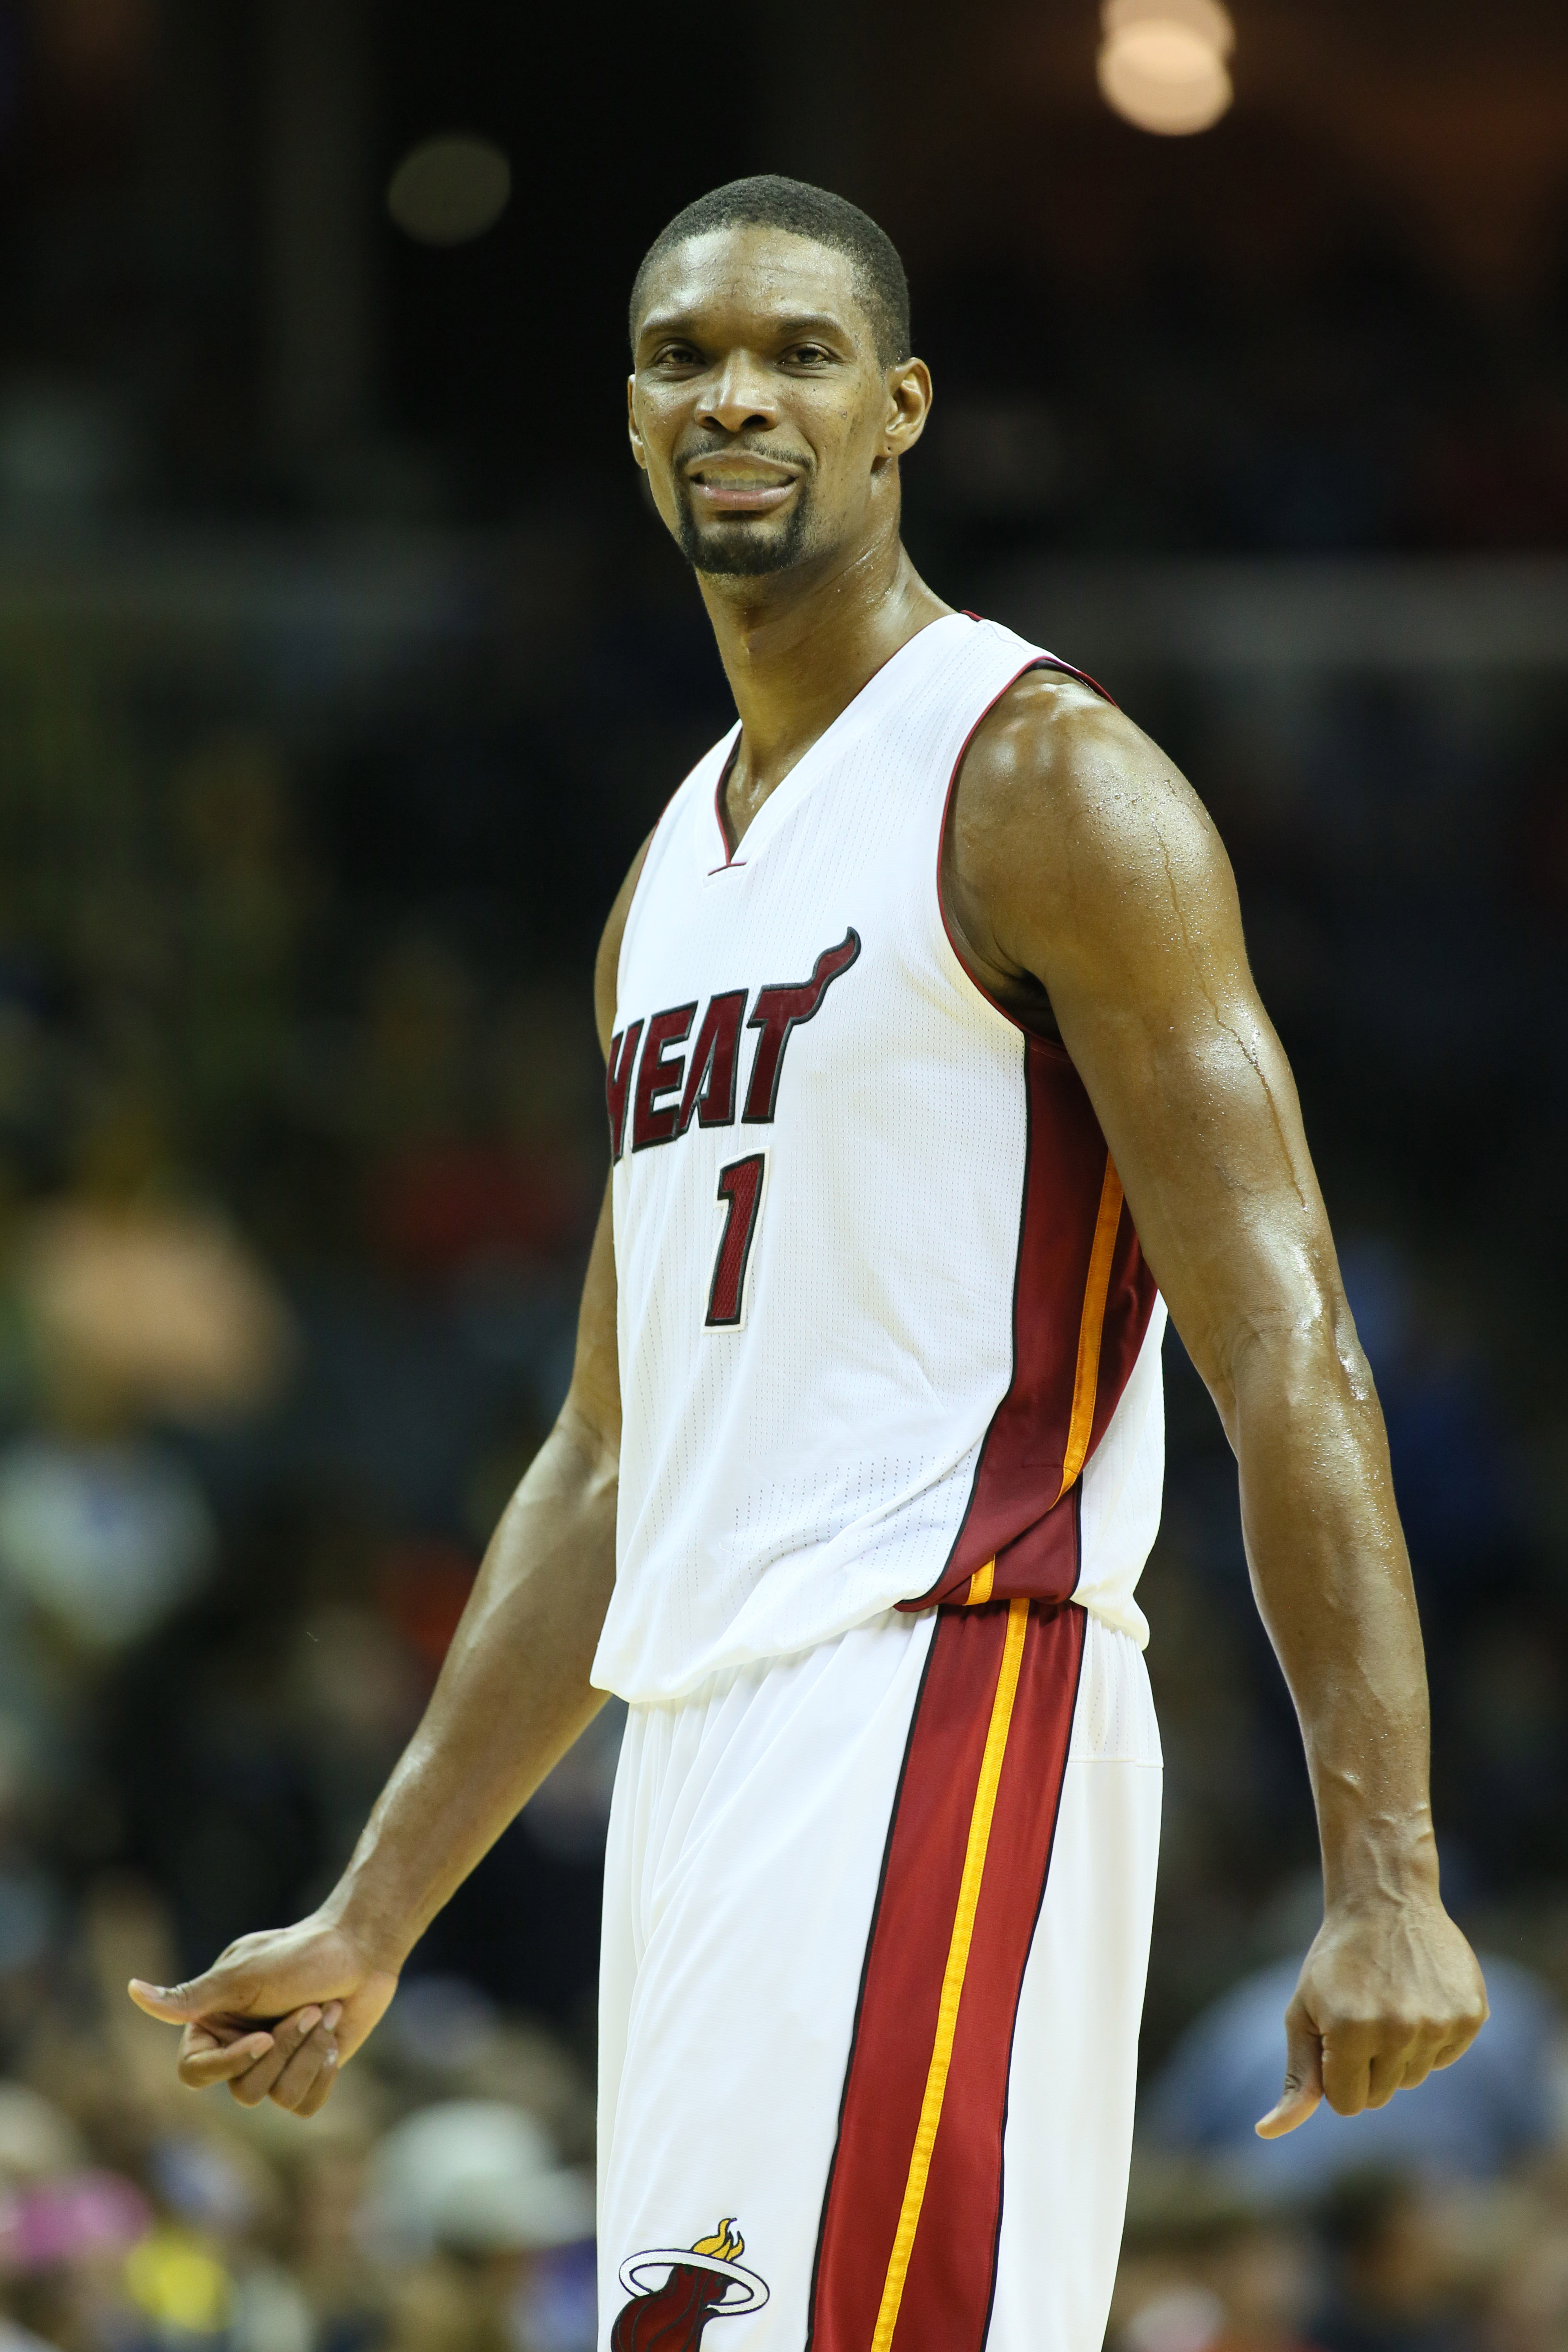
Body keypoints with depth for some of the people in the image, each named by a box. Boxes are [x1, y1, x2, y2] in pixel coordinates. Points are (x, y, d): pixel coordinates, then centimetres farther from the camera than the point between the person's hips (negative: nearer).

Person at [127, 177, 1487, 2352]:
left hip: (942, 1699, -9)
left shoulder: (1043, 785, -5)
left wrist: (1386, 1878, -20)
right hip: (703, 1746, 9)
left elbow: (1290, 1356, -12)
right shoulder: (675, 881, 21)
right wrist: (371, 1925, 22)